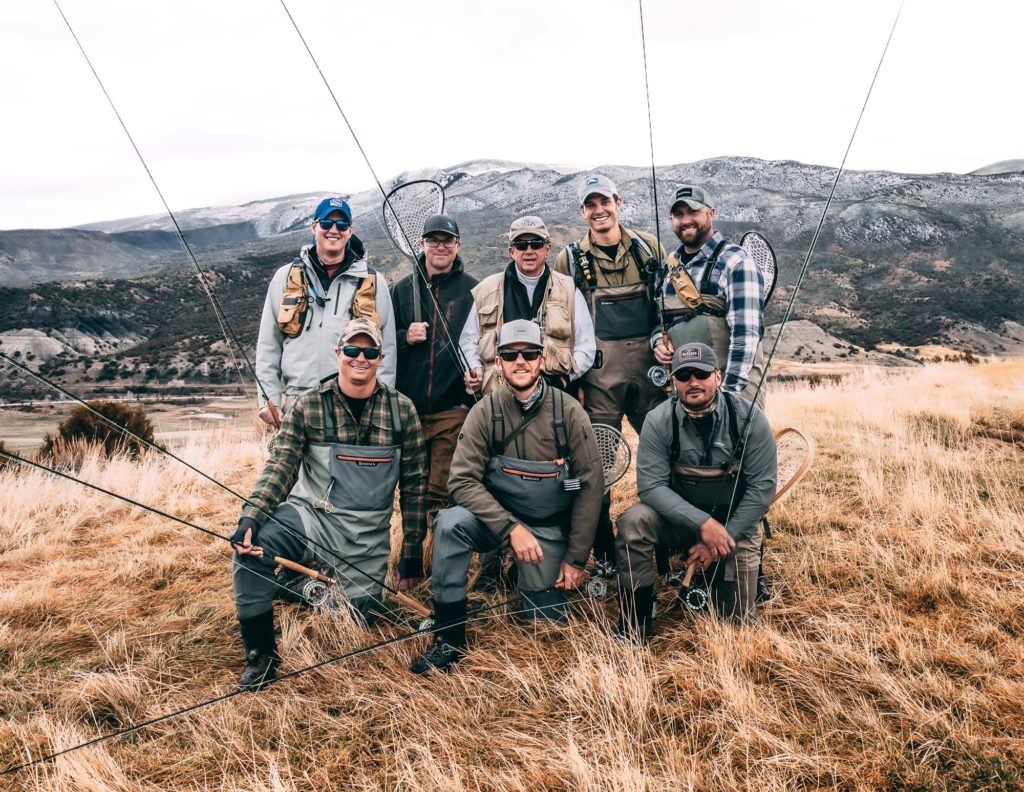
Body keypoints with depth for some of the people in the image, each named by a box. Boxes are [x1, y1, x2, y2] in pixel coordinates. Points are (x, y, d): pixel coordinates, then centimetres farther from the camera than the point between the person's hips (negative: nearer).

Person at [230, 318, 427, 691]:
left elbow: (414, 485, 3)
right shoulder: (308, 405, -2)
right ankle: (260, 656, -9)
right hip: (309, 515, -1)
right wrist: (250, 518, -24)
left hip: (366, 536, 1)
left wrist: (412, 555, 2)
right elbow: (280, 467, -6)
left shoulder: (401, 410, 0)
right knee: (252, 545, -29)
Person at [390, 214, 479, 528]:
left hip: (453, 410, -3)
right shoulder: (402, 290, 12)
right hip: (408, 407, 3)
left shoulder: (472, 290, 4)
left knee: (442, 494, -4)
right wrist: (404, 338, -8)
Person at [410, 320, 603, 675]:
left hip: (549, 528, 0)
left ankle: (544, 584, 30)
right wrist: (511, 528, -27)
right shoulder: (485, 411, -10)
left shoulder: (569, 412, -11)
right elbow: (463, 480, -15)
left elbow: (591, 485, -6)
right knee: (450, 523, -31)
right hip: (495, 517, 0)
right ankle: (449, 636, -18)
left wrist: (576, 559, -7)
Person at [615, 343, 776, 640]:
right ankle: (635, 633, -17)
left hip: (735, 522, 0)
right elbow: (651, 485, -18)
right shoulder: (659, 420, -13)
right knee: (633, 522, -31)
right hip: (682, 519, 0)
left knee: (737, 619, -2)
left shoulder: (749, 416, -13)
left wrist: (725, 537, -17)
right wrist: (703, 523, -29)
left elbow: (762, 487, -12)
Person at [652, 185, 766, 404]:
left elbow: (746, 332, -14)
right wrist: (658, 341, 2)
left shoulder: (734, 261, -7)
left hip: (733, 386, -6)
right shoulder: (670, 266, 14)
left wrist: (730, 391, -19)